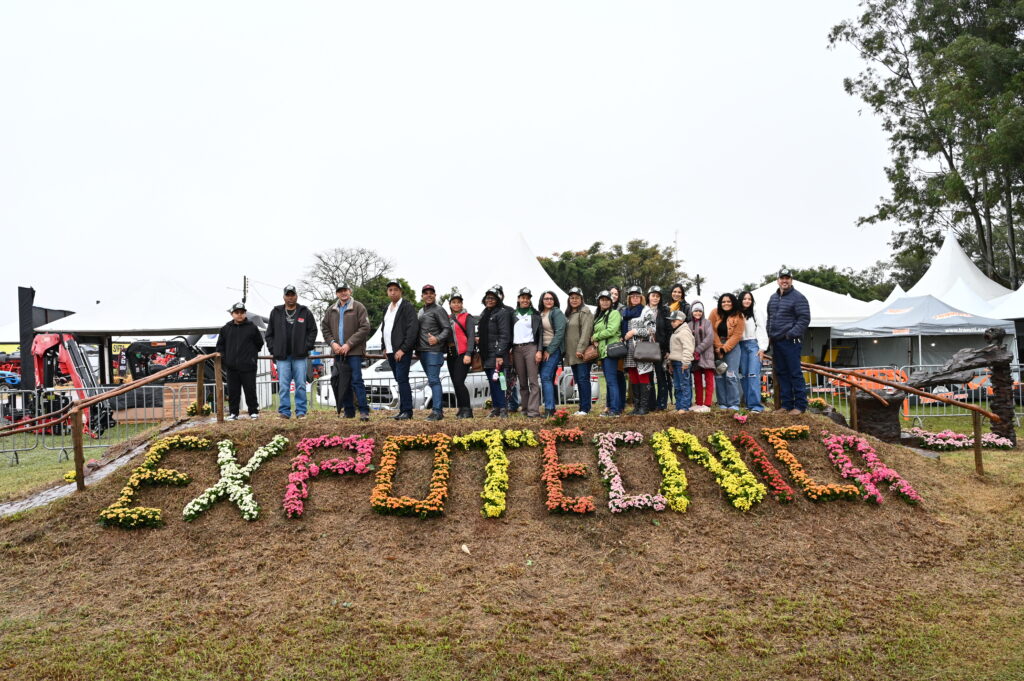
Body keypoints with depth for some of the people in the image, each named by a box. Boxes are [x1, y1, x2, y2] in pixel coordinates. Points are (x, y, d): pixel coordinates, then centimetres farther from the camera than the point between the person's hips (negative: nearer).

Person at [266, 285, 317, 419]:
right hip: (282, 356, 1)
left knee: (301, 384, 0)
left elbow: (313, 331, 7)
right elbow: (269, 333, 14)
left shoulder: (305, 312, 6)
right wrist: (273, 349, 4)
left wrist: (306, 347, -3)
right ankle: (284, 411, 6)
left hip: (299, 356, -1)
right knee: (283, 385, 0)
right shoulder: (276, 313, 10)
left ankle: (301, 411, 6)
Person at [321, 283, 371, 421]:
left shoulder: (358, 307, -3)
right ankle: (348, 412, 16)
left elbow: (365, 328, -10)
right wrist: (332, 342, -1)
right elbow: (325, 328, 17)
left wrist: (349, 344, -14)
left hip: (354, 352, -5)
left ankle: (364, 411, -7)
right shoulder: (331, 310, 13)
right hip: (338, 352, 6)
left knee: (356, 381, -10)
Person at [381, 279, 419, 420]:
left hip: (402, 351, -8)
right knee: (399, 381, 10)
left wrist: (403, 349, -18)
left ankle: (407, 411, -7)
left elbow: (413, 329, -15)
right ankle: (403, 410, 14)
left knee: (402, 380, -12)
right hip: (391, 351, 8)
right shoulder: (387, 308, 19)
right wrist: (384, 347, 16)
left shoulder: (408, 307, -7)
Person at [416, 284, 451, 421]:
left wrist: (438, 339, -25)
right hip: (422, 351, 8)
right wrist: (417, 348, 16)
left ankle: (437, 411, -13)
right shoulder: (421, 311, 20)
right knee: (432, 380, 12)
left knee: (433, 380, -12)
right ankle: (440, 408, 18)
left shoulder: (438, 310, -4)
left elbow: (447, 329, -10)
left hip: (434, 350, -8)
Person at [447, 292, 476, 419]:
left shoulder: (467, 317, -2)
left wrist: (468, 354, -18)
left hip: (463, 354, -6)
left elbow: (471, 336, -9)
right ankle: (461, 409, 17)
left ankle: (467, 410, -9)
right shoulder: (448, 318, 15)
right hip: (451, 355, 6)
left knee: (459, 382, -15)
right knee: (455, 383, 8)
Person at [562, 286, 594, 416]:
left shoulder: (585, 312, -7)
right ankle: (582, 407, 17)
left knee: (583, 379, -8)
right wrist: (565, 350, 16)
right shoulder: (568, 314, 20)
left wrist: (580, 349, -23)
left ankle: (585, 408, -7)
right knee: (578, 380, 11)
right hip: (571, 354, 9)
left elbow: (586, 331, -17)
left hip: (581, 353, -9)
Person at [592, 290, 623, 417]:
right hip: (602, 351, 9)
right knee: (609, 381, 10)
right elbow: (594, 332, 24)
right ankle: (613, 407, 14)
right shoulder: (598, 316, 22)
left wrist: (595, 337, -6)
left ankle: (615, 409, -12)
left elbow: (611, 330, -16)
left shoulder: (614, 313, -4)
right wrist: (595, 340, 2)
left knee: (611, 381, -12)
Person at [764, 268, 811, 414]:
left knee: (795, 373, -6)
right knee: (781, 373, 10)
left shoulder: (798, 297, -6)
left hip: (791, 342, -8)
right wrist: (769, 335, 15)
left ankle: (800, 405, -1)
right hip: (776, 342, 8)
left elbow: (804, 319, -12)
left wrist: (792, 334, -17)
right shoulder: (773, 298, 17)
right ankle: (786, 404, 17)